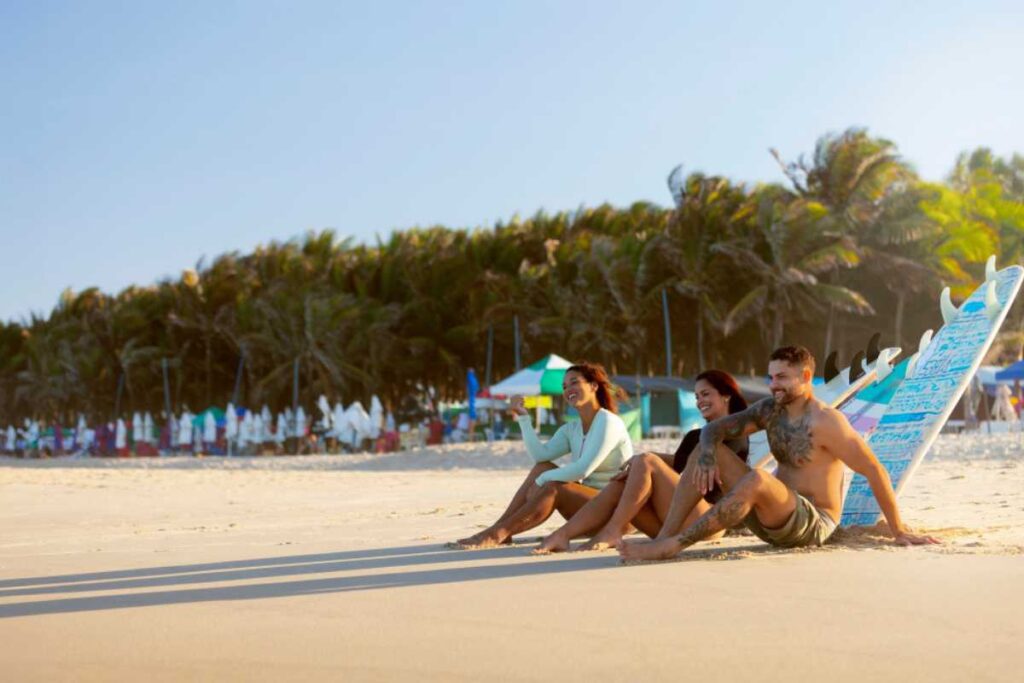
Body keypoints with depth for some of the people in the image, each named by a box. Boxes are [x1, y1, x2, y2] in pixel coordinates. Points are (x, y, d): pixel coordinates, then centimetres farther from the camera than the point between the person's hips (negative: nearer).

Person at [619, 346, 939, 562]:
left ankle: (672, 545, -35)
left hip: (812, 524, -8)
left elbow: (875, 472, -15)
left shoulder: (826, 422, -17)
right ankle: (665, 533, -14)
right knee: (706, 449, -2)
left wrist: (898, 531, -13)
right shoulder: (770, 410, 5)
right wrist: (707, 452, -17)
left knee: (756, 479, -37)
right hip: (771, 518, 8)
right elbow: (715, 428, 6)